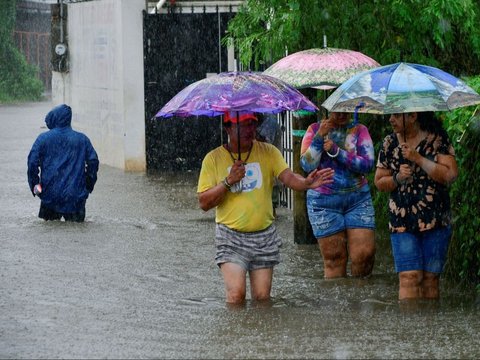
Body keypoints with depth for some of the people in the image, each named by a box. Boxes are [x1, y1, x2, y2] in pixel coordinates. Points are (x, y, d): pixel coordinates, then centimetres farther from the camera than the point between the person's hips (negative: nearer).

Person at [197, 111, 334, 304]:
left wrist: (306, 183, -34)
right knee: (236, 293, -17)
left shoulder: (268, 152, 4)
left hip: (264, 236, 2)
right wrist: (228, 181, -17)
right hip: (231, 237, -2)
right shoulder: (214, 158, -1)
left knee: (262, 298, 3)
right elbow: (204, 203, -4)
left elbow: (288, 177, -12)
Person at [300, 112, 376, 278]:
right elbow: (307, 165, -6)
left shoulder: (359, 130, 5)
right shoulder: (314, 130, 5)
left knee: (364, 254, -9)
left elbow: (368, 164, -9)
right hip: (324, 201, -1)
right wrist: (320, 136, -16)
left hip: (358, 198, 1)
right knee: (334, 258, -1)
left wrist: (336, 151, -17)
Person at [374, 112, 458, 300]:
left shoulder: (437, 139, -2)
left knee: (430, 278, 3)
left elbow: (450, 175, -12)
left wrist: (418, 159, -16)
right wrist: (398, 178, -9)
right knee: (409, 277, -11)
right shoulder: (389, 143, 7)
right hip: (402, 222, 1)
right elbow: (379, 182, 12)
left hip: (435, 221, -1)